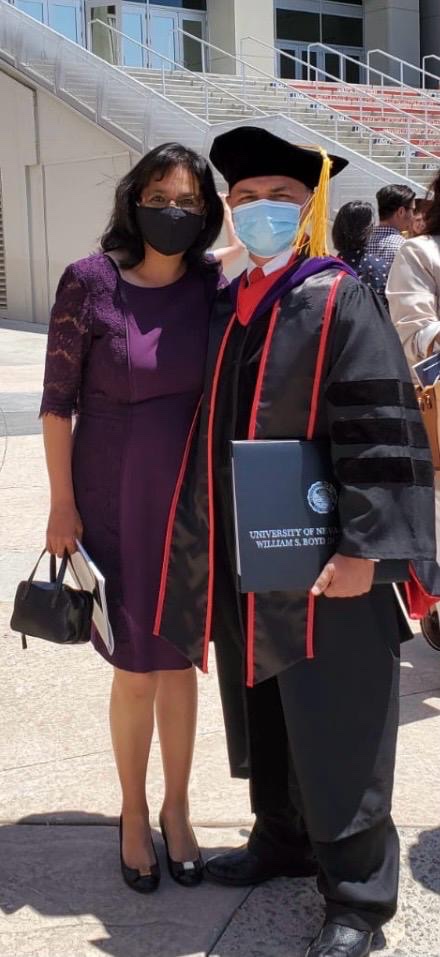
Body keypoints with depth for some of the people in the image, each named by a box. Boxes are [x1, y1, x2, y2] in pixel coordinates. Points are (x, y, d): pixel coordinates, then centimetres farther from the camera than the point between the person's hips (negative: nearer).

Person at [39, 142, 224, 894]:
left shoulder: (211, 288, -1)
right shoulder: (89, 282, -10)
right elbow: (57, 400, -7)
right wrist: (62, 503, -8)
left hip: (191, 499, 3)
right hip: (114, 502, -2)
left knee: (179, 661, 12)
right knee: (135, 670, 7)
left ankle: (176, 809, 30)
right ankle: (134, 814, 28)